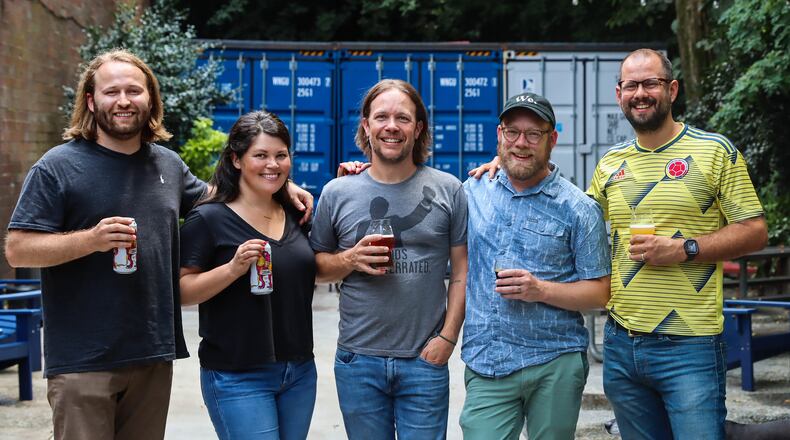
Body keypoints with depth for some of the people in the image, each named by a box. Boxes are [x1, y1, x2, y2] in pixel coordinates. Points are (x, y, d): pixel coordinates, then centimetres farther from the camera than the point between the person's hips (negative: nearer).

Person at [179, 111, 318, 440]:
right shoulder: (209, 219, -8)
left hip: (300, 372, 6)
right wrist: (233, 268, -25)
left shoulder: (296, 215, 9)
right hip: (238, 377, -6)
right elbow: (182, 293, -9)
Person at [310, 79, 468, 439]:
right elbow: (318, 264, 9)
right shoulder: (337, 193, 3)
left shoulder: (447, 190, 1)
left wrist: (447, 338, -6)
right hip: (358, 360, 1)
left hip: (425, 360, -1)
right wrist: (350, 259, -11)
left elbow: (461, 271, 2)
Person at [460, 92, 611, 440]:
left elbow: (599, 293, -1)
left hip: (556, 363, -1)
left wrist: (541, 290, -17)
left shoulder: (579, 209, -2)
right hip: (485, 367, 2)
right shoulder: (473, 191, 8)